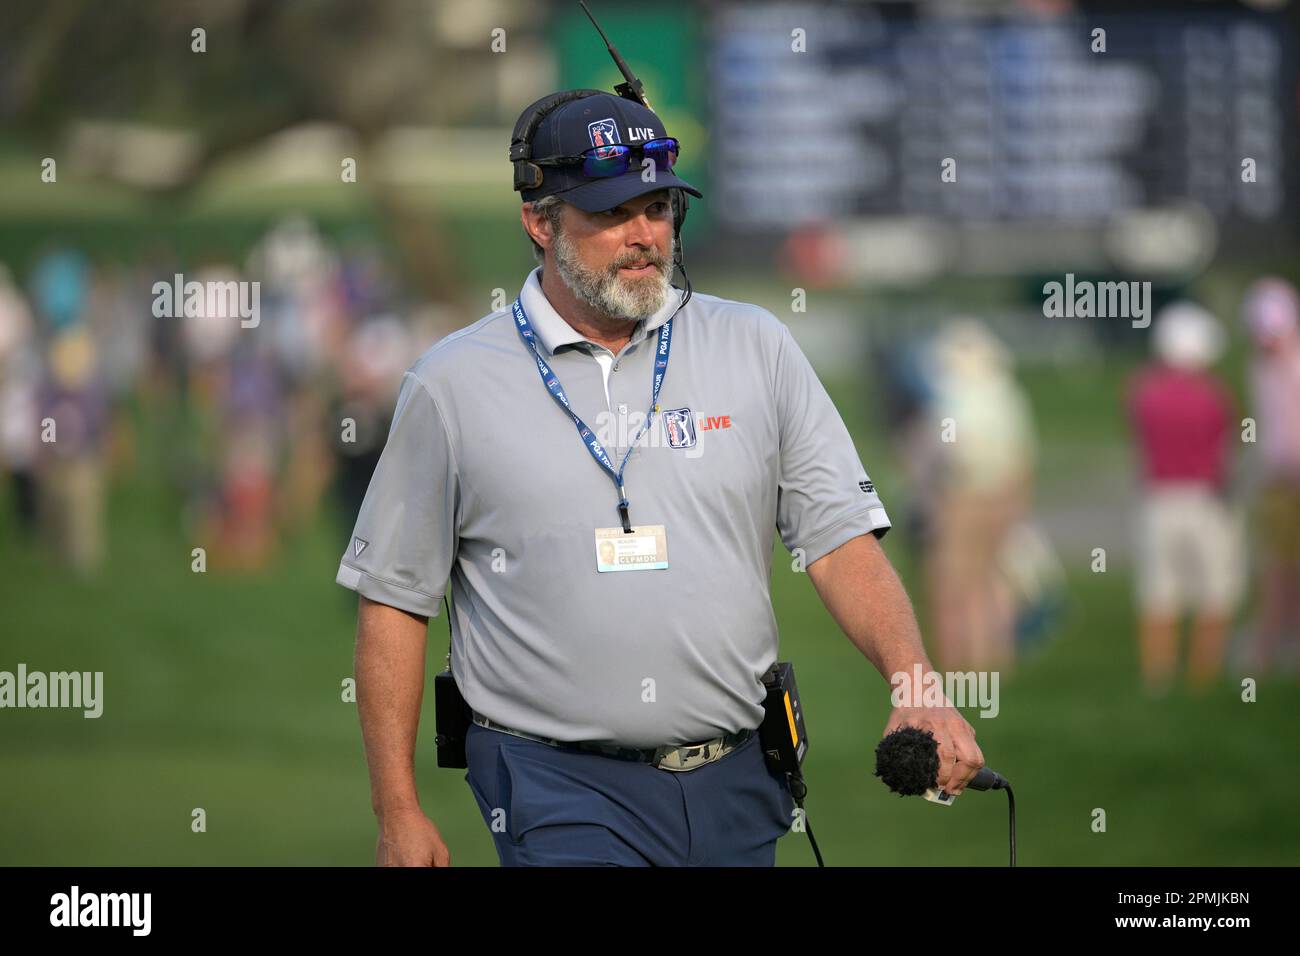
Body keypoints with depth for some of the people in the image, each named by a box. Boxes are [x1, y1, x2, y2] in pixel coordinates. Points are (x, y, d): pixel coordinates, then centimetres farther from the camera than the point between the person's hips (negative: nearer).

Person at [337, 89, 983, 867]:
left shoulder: (757, 349, 8)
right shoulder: (453, 386, 2)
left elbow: (842, 539, 3)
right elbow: (394, 599, 5)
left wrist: (916, 687, -15)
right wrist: (400, 815, 1)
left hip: (737, 785, 3)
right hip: (561, 794, -3)